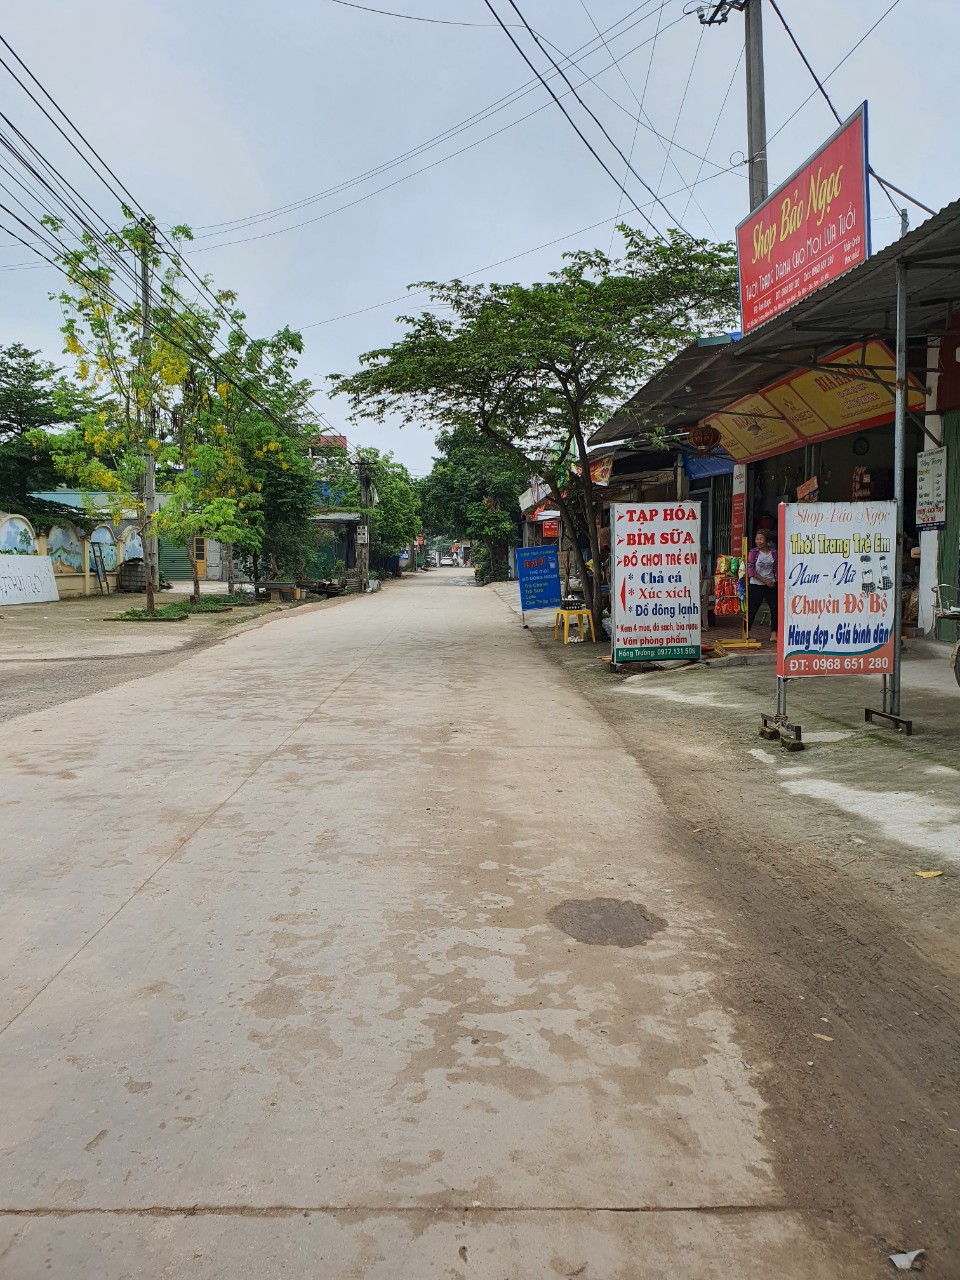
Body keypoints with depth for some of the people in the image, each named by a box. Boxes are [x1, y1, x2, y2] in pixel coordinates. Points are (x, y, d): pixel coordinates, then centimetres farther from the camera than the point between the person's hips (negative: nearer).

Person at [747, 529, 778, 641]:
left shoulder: (773, 552, 3)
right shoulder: (753, 552, -5)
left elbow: (776, 569, 12)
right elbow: (750, 570, -11)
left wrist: (775, 581, 1)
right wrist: (765, 580, -15)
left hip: (771, 585, 3)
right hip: (756, 585, -3)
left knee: (776, 608, -2)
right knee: (751, 610, 0)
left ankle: (773, 634, 9)